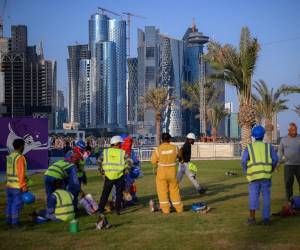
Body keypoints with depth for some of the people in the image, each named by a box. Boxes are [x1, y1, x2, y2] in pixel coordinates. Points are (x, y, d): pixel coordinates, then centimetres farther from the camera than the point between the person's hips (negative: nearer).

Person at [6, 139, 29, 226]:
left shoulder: (9, 157, 9)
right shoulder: (20, 157, -18)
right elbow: (21, 174, -21)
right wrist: (24, 186, -19)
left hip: (9, 185, 8)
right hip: (18, 186, -8)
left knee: (10, 203, 12)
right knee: (17, 204, -3)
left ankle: (9, 220, 18)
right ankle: (15, 222, -1)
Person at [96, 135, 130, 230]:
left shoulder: (105, 152, 4)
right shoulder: (123, 153, 0)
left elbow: (99, 162, 1)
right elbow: (128, 163, -8)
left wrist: (102, 172, 9)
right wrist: (124, 170, 6)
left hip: (108, 177, 1)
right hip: (119, 176, -1)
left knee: (105, 194, 9)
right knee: (119, 194, 13)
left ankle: (101, 210, 3)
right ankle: (118, 210, 12)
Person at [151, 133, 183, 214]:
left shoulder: (158, 149, -13)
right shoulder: (174, 148, -8)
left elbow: (153, 161, -4)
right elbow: (178, 156, 10)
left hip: (162, 173, -2)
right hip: (172, 172, 2)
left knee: (162, 191, 8)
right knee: (174, 190, 14)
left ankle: (165, 208, 7)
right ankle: (179, 208, 22)